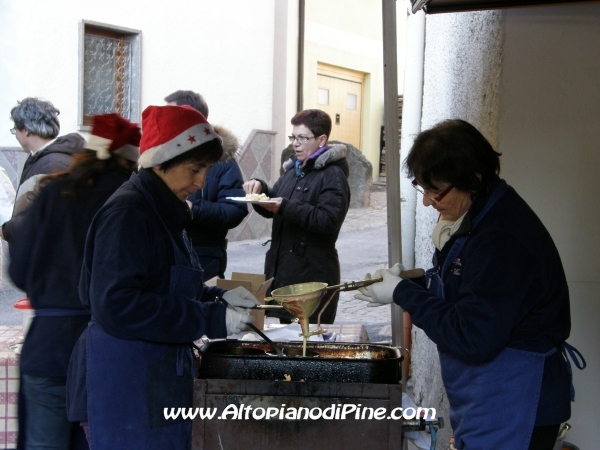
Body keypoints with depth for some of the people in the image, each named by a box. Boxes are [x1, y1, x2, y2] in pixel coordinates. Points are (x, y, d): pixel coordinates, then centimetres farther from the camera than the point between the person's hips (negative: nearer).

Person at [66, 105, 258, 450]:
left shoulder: (164, 212, 12)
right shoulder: (128, 213, -16)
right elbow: (117, 305, -24)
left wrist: (218, 298, 3)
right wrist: (210, 320, -21)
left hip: (160, 383, 9)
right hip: (126, 392, -9)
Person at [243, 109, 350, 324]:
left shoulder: (333, 175, -9)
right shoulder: (293, 169, 17)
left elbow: (328, 220, -22)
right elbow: (274, 206, 21)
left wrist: (285, 207, -25)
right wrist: (261, 189, -1)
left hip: (312, 274, -8)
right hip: (282, 267, 8)